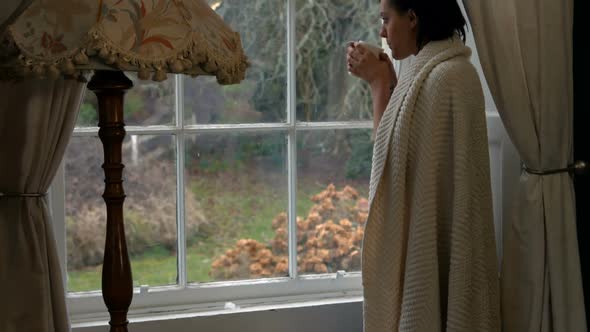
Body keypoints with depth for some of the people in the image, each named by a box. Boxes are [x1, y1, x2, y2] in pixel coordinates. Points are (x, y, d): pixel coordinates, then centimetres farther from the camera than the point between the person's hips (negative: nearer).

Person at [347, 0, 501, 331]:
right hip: (429, 231, 9)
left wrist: (379, 82, -9)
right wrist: (388, 81, 7)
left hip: (430, 235, -9)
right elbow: (406, 146, 13)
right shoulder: (440, 68, 9)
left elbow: (390, 151, -16)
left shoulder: (445, 76, -22)